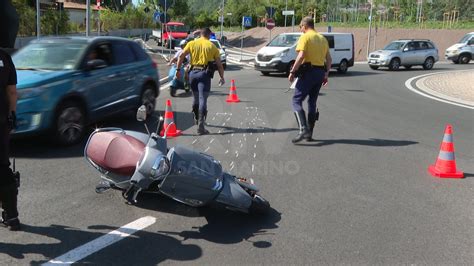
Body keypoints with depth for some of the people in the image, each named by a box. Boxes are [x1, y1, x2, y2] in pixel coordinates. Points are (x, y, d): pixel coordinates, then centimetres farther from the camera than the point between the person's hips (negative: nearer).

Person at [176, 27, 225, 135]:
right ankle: (200, 126, -16)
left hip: (193, 73, 3)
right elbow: (219, 64, 6)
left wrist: (178, 70, 4)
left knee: (196, 97, 21)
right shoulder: (212, 46, 5)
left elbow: (181, 56, 0)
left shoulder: (192, 43, 9)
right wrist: (222, 78, 15)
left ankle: (197, 118, 40)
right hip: (204, 74, -3)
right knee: (202, 100, -8)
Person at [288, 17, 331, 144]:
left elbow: (301, 56, -19)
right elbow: (329, 59, 16)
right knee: (312, 102, 15)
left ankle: (303, 129, -21)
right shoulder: (323, 39, 16)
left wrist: (292, 72, -15)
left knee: (297, 101, -4)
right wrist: (326, 74, 22)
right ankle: (309, 133, 17)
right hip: (320, 72, 7)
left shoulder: (305, 37, -6)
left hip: (308, 72, -7)